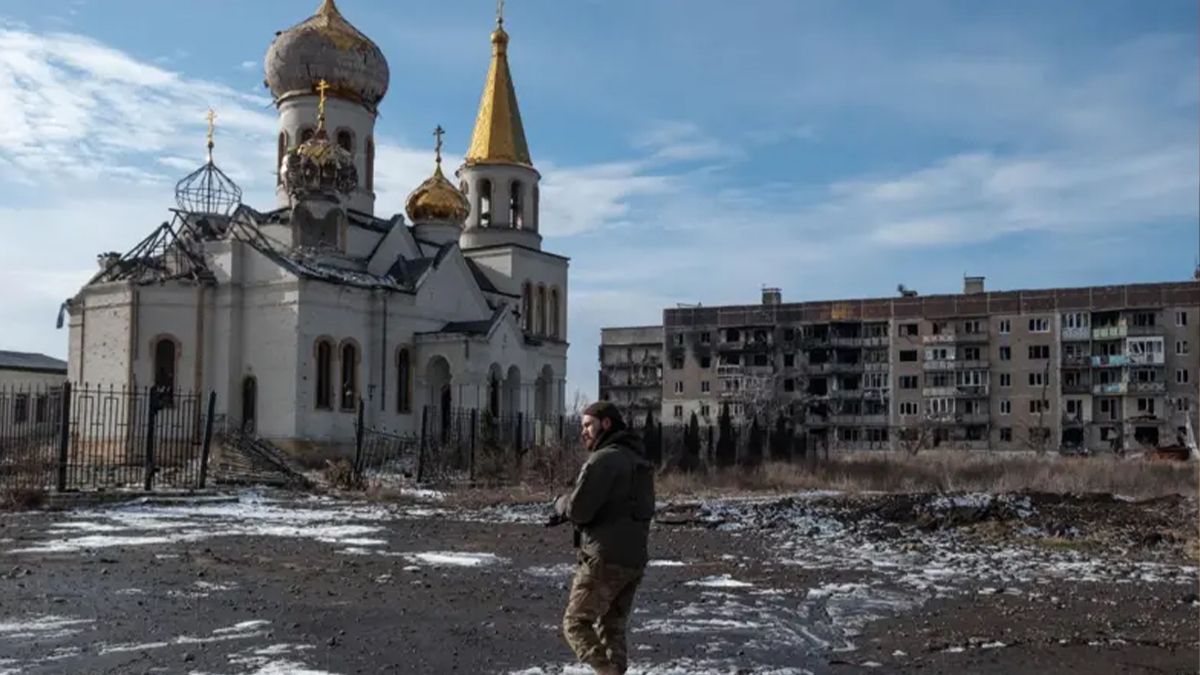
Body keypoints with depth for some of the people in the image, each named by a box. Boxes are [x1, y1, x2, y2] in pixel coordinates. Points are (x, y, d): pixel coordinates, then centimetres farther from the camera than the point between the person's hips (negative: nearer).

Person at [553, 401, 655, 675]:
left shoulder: (604, 459, -14)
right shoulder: (637, 460, 16)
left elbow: (578, 509, -18)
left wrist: (560, 504, 5)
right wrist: (568, 508, 11)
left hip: (604, 559, -9)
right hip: (633, 559, 9)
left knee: (576, 624, 1)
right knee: (613, 629, 15)